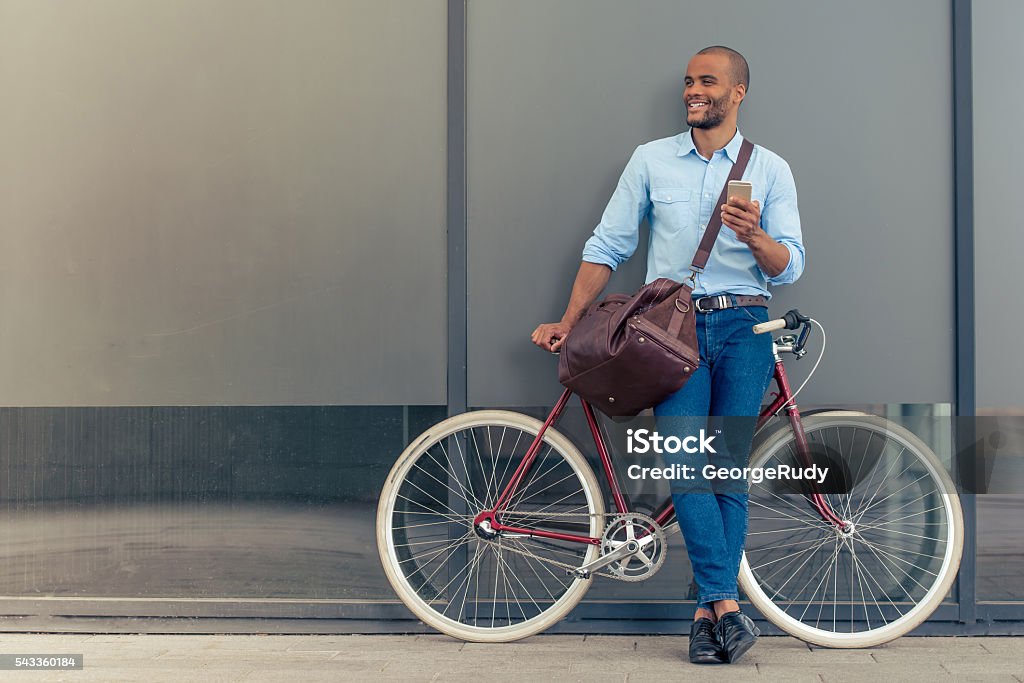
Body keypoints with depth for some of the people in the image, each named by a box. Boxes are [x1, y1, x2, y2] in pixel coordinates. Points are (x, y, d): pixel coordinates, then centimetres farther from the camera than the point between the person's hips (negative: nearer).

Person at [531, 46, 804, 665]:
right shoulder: (651, 160, 12)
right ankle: (725, 603, -18)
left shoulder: (770, 169, 9)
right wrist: (569, 323, 8)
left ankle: (707, 612, 1)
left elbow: (789, 266, 3)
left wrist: (754, 234, -18)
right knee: (684, 461, -16)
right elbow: (608, 247, 13)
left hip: (742, 327, 0)